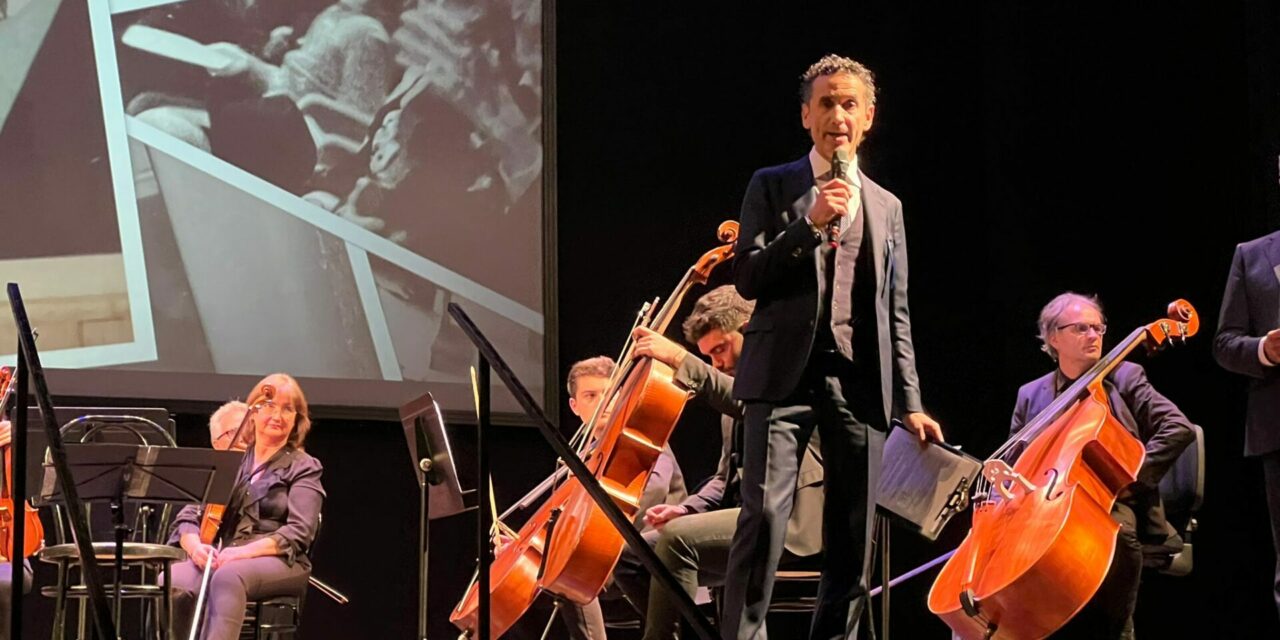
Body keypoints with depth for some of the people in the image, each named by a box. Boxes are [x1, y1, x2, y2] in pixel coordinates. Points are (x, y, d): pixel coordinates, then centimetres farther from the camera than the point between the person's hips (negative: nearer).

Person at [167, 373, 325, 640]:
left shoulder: (303, 468, 9)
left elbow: (298, 533, -6)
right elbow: (189, 517, 11)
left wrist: (245, 552, -21)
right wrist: (195, 546, -14)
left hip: (278, 562, -3)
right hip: (219, 559, 3)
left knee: (227, 577, -39)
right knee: (173, 584, -32)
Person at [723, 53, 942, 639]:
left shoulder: (886, 207, 18)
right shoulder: (772, 187, 9)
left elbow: (896, 312, 17)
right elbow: (748, 279, -2)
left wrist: (910, 403, 9)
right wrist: (809, 224, -12)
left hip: (858, 381, 4)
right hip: (785, 372, -4)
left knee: (853, 531, 2)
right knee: (764, 513, -16)